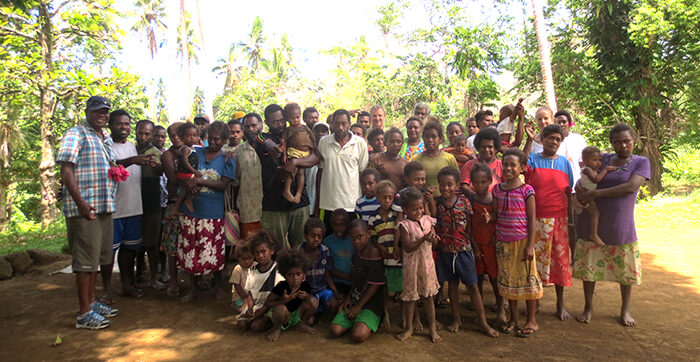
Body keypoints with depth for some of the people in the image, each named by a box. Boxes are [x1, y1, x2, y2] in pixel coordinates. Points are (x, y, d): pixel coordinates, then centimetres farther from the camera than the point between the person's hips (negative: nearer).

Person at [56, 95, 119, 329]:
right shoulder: (76, 135, -6)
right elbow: (66, 170, -15)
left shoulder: (106, 138, 18)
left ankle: (91, 301, 27)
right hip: (84, 208, -8)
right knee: (85, 259, -3)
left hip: (104, 206, 8)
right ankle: (84, 313, 6)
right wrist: (80, 202, -24)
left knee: (97, 257, 15)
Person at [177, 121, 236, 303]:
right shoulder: (195, 153, 6)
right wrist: (189, 184, -13)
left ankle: (217, 284, 28)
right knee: (190, 251, 8)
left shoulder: (227, 160, 1)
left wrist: (199, 181, -19)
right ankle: (193, 287, 25)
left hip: (213, 213, -2)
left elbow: (223, 184, -9)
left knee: (214, 251, 7)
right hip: (191, 210, 2)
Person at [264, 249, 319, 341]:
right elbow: (267, 303, -20)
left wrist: (307, 296, -21)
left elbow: (310, 297, 4)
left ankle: (302, 324, 6)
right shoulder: (281, 287, -23)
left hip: (298, 315, 4)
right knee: (281, 309, -38)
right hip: (284, 317, -3)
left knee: (314, 301, -18)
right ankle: (277, 328, -3)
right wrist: (283, 301, -35)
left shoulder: (305, 285, -13)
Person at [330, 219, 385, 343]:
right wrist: (348, 297, 3)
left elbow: (375, 285, -16)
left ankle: (369, 324, 4)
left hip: (371, 304, -7)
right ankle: (356, 322, 15)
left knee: (359, 335, -27)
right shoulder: (356, 254, 11)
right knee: (335, 331, -11)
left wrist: (358, 306, -11)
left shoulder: (373, 252, -15)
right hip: (354, 301, 7)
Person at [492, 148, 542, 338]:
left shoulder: (526, 190, -9)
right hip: (503, 242, 5)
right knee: (508, 279, 12)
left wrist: (530, 245, -11)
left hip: (522, 241, -4)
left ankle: (532, 320, 20)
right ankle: (513, 319, 27)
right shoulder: (497, 189, 4)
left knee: (527, 278, 4)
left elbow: (531, 219, -8)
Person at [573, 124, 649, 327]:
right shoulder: (602, 159, 8)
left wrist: (596, 193, -19)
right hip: (591, 224, 2)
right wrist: (580, 191, -13)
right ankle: (588, 307, 22)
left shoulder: (641, 162, 0)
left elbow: (630, 187, -15)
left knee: (625, 269, 8)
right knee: (588, 266, 5)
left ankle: (625, 310, 28)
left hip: (621, 226, -2)